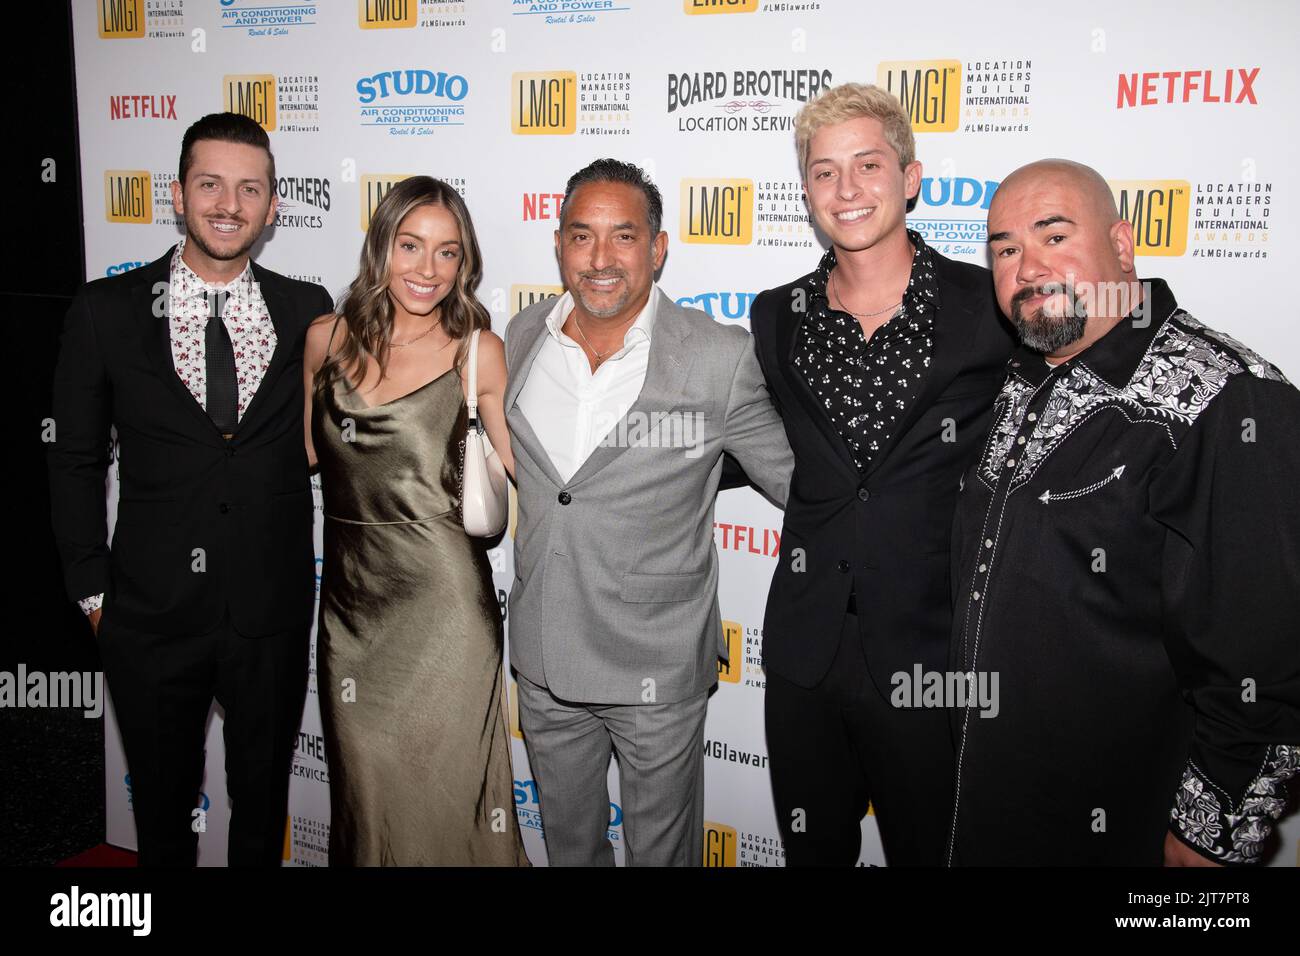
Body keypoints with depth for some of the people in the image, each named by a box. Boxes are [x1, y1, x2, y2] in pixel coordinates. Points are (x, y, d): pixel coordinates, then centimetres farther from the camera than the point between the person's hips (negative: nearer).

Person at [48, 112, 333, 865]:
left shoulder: (307, 313, -1)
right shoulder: (106, 312, -4)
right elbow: (77, 461, 1)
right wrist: (93, 589, 0)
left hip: (274, 612, 1)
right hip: (152, 613, 0)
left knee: (264, 803, 20)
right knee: (164, 810, 19)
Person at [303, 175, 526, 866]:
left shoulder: (475, 350, -6)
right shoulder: (327, 339, 4)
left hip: (440, 600, -4)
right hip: (349, 595, 4)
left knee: (445, 788, 7)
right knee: (366, 788, 16)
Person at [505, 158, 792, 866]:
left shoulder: (720, 357, -16)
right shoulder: (523, 336, -1)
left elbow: (797, 481, -6)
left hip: (656, 668, -4)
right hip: (542, 659, 4)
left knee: (660, 847, 16)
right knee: (565, 837, 25)